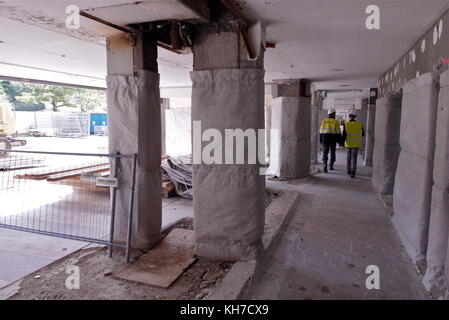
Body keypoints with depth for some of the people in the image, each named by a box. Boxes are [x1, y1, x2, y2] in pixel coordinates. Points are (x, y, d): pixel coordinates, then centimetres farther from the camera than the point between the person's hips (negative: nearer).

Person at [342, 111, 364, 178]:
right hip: (356, 144, 0)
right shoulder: (360, 124, -4)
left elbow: (344, 135, -11)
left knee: (349, 156, 19)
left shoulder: (346, 125, -9)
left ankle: (349, 171, 28)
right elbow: (362, 134, 7)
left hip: (348, 143, 0)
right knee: (354, 158, -2)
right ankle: (352, 172, -17)